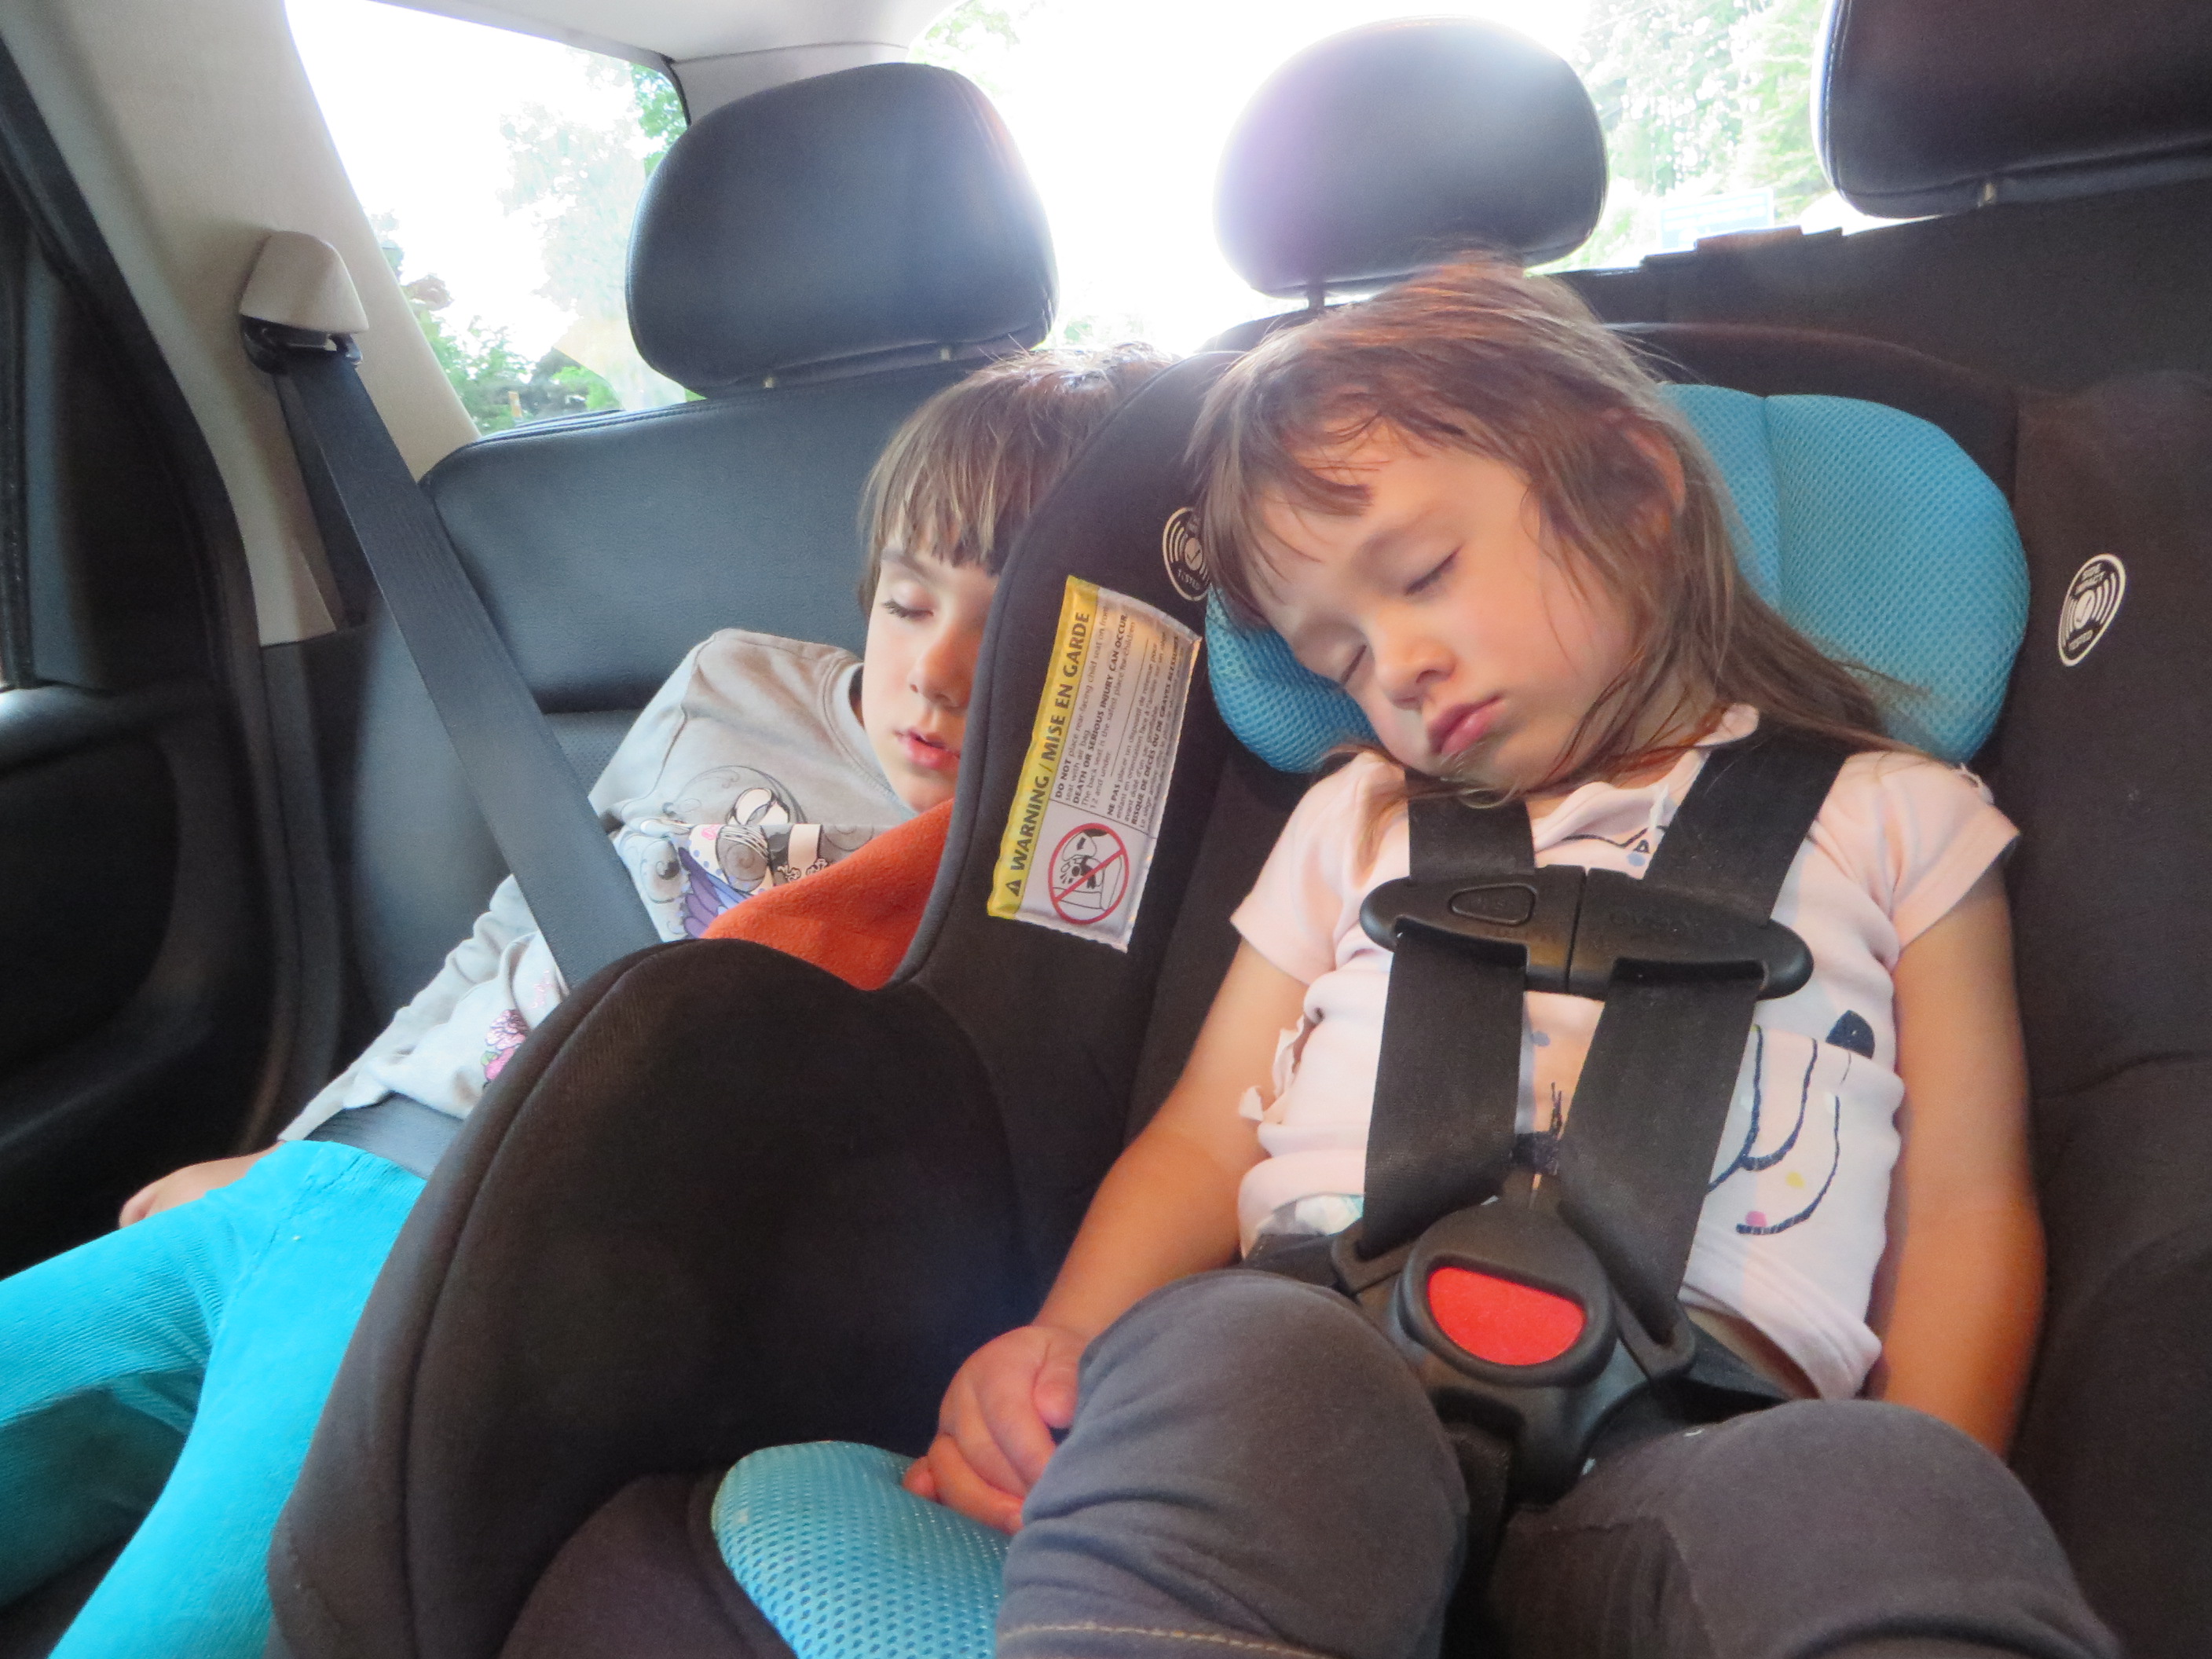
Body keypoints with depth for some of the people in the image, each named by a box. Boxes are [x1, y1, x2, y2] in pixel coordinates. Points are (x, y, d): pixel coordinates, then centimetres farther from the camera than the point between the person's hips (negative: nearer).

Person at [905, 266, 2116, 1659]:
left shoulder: (1894, 820, 19)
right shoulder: (1357, 823, 25)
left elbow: (1965, 1205, 12)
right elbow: (1202, 1143, 17)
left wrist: (1916, 1521, -6)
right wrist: (1066, 1339, -2)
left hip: (1688, 1411, -1)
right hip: (1323, 1324, 2)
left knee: (1878, 1491, -34)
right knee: (1226, 1351, -32)